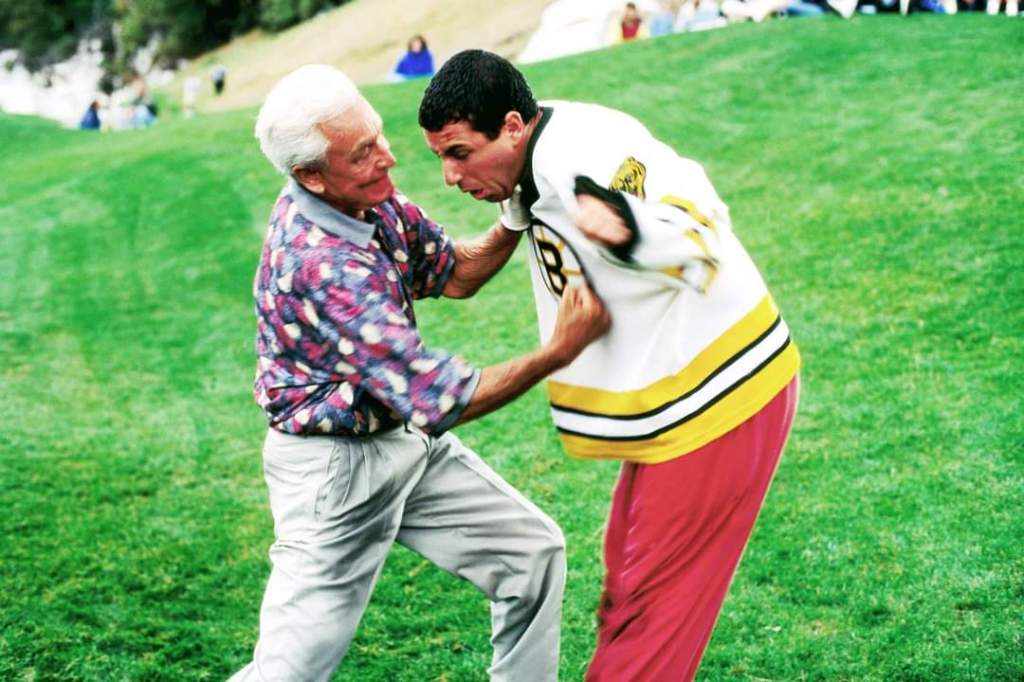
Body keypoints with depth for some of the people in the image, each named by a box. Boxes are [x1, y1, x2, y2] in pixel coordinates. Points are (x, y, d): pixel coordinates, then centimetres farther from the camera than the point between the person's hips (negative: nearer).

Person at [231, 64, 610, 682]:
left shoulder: (370, 199, -6)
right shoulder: (322, 266, -32)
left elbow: (455, 275, 6)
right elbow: (444, 401, -30)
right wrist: (561, 350, -27)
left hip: (408, 442, 9)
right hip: (336, 467, -9)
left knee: (533, 552, 9)